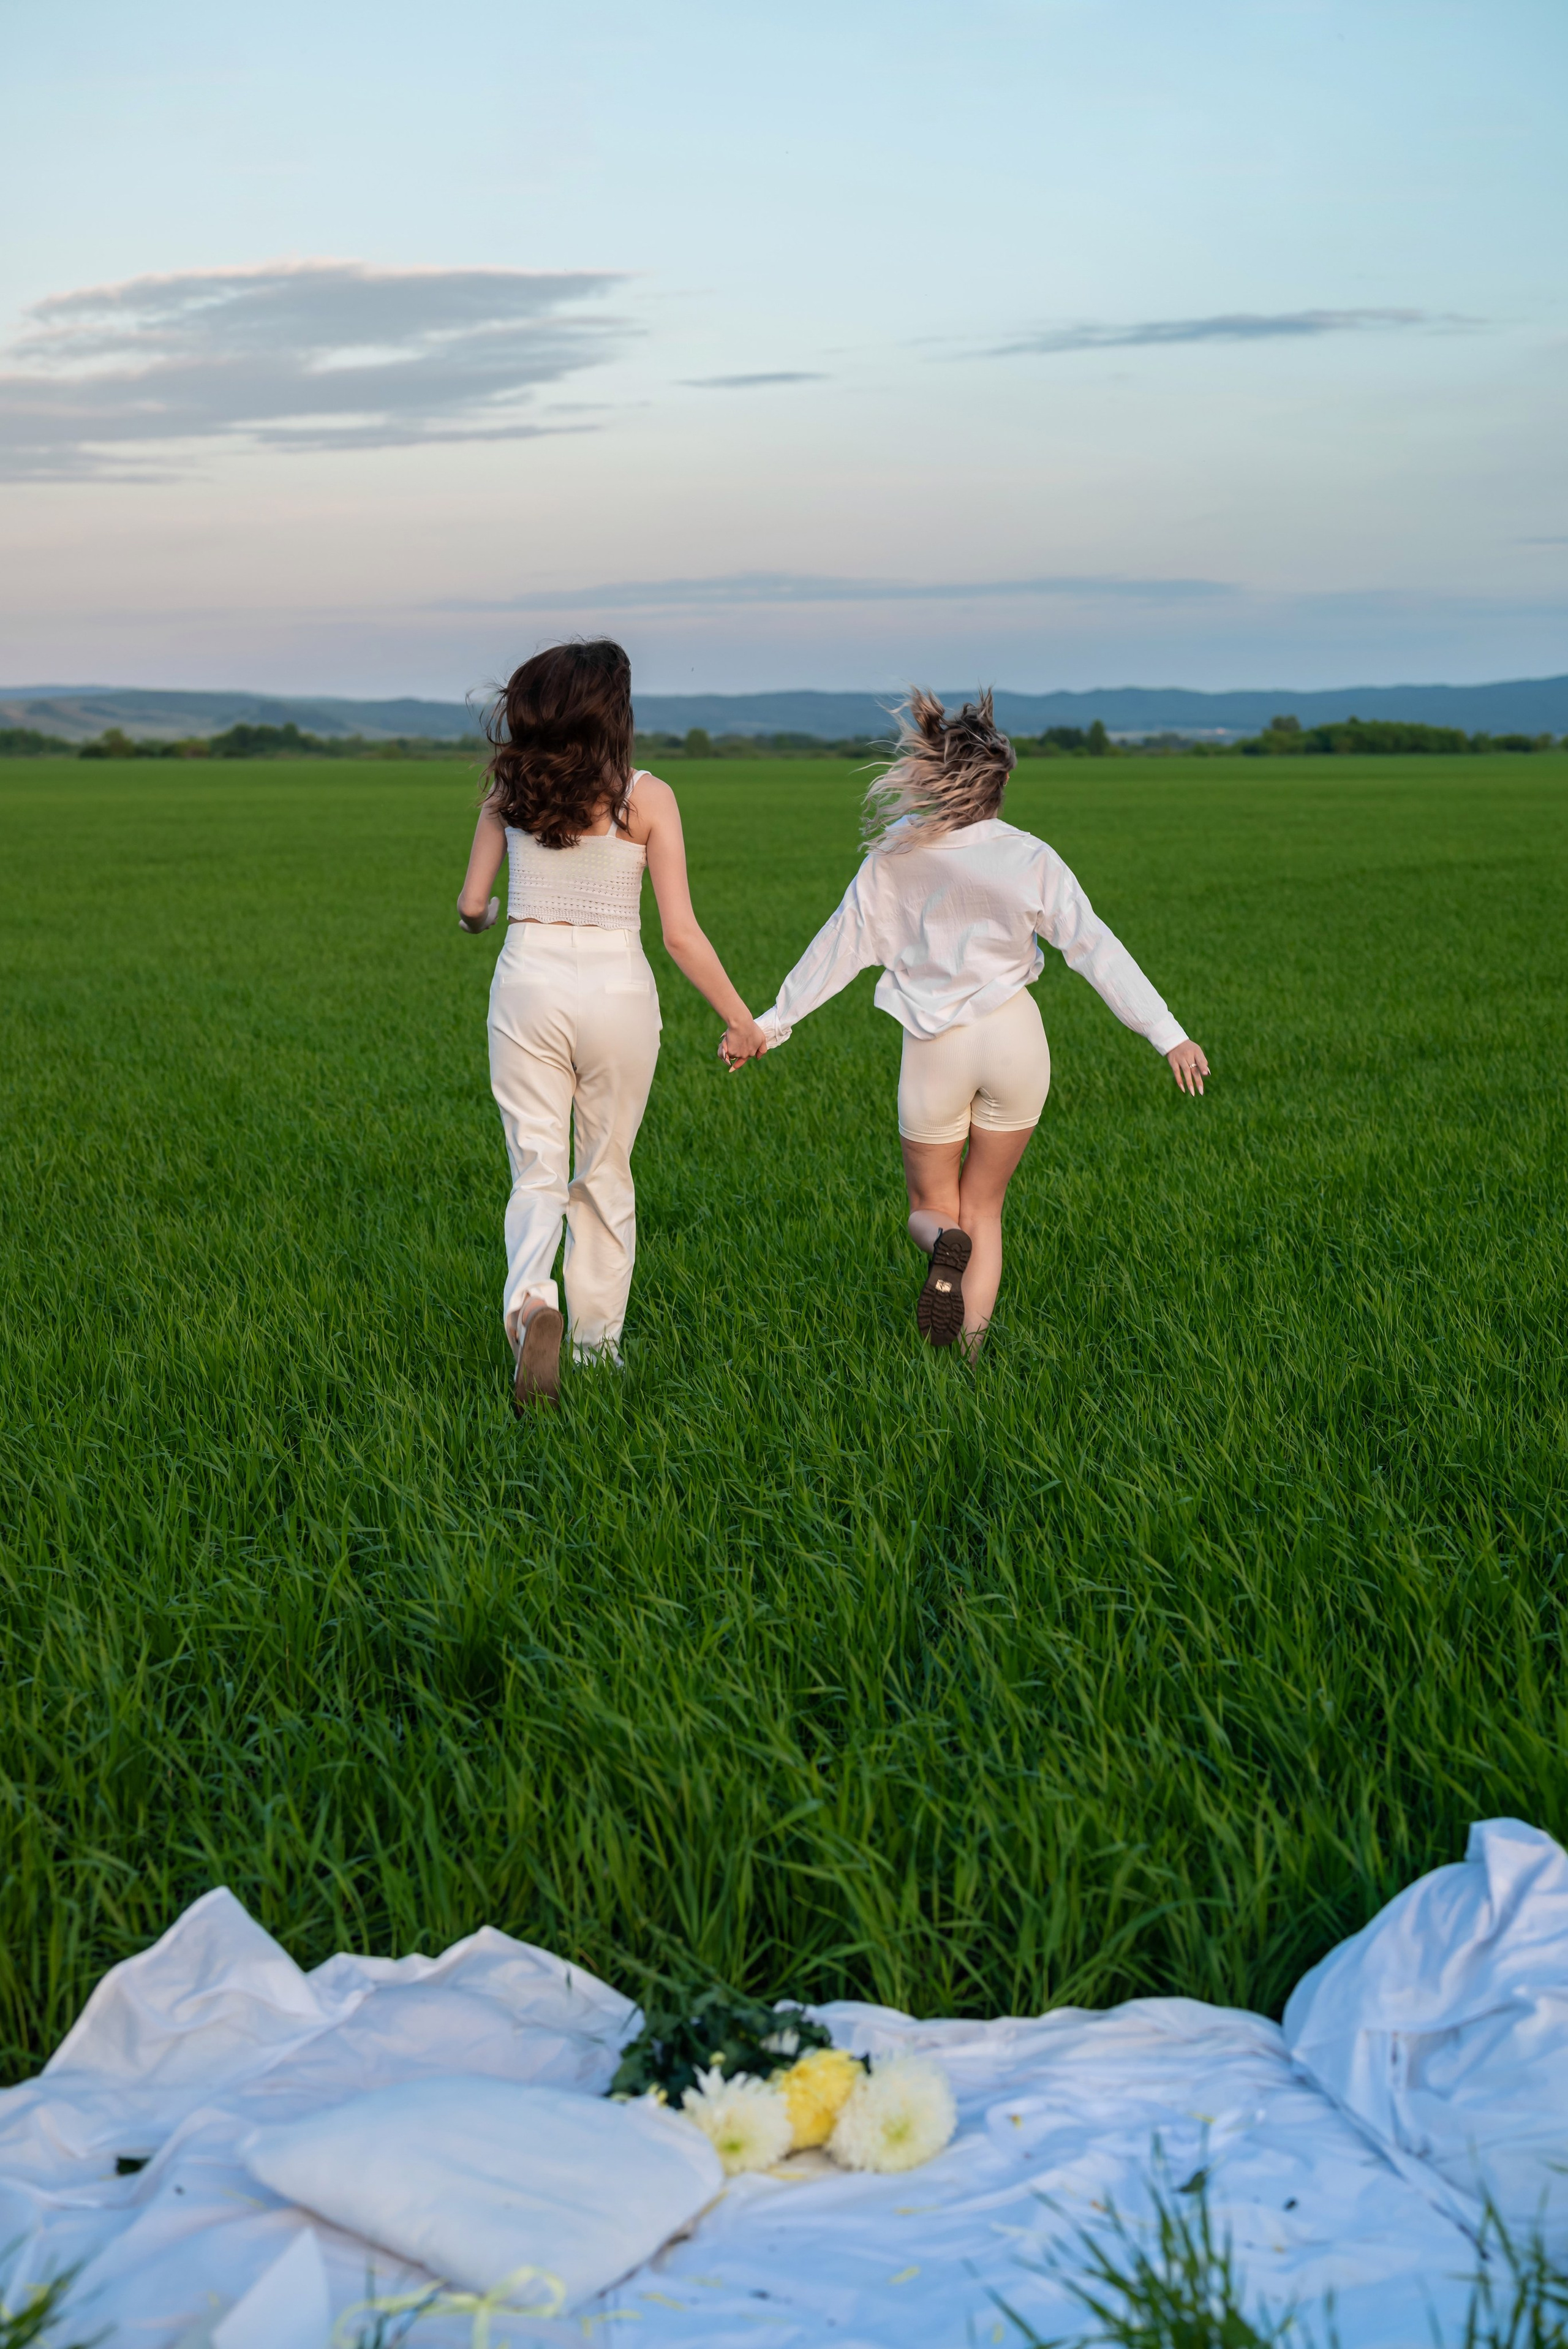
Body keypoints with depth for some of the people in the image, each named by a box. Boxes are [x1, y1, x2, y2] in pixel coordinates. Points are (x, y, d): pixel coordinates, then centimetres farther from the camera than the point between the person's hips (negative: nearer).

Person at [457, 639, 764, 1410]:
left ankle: (531, 1302, -21)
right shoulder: (645, 797, -7)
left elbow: (472, 906, 7)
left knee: (537, 1173, 8)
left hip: (528, 983, 1)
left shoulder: (508, 790, 1)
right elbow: (681, 935, -9)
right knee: (605, 1175, 16)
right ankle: (597, 1341, 25)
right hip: (616, 990, -1)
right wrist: (741, 1019, 1)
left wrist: (482, 914, 32)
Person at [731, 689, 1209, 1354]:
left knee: (930, 1209, 17)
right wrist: (1168, 1035, -11)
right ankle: (970, 1347, 5)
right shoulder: (1029, 859, -7)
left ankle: (945, 1243, -20)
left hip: (935, 1049, 0)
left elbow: (837, 947, 0)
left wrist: (771, 1022, 10)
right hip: (1014, 1037, 0)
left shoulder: (894, 857, -5)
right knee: (983, 1208, 16)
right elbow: (1095, 948, -11)